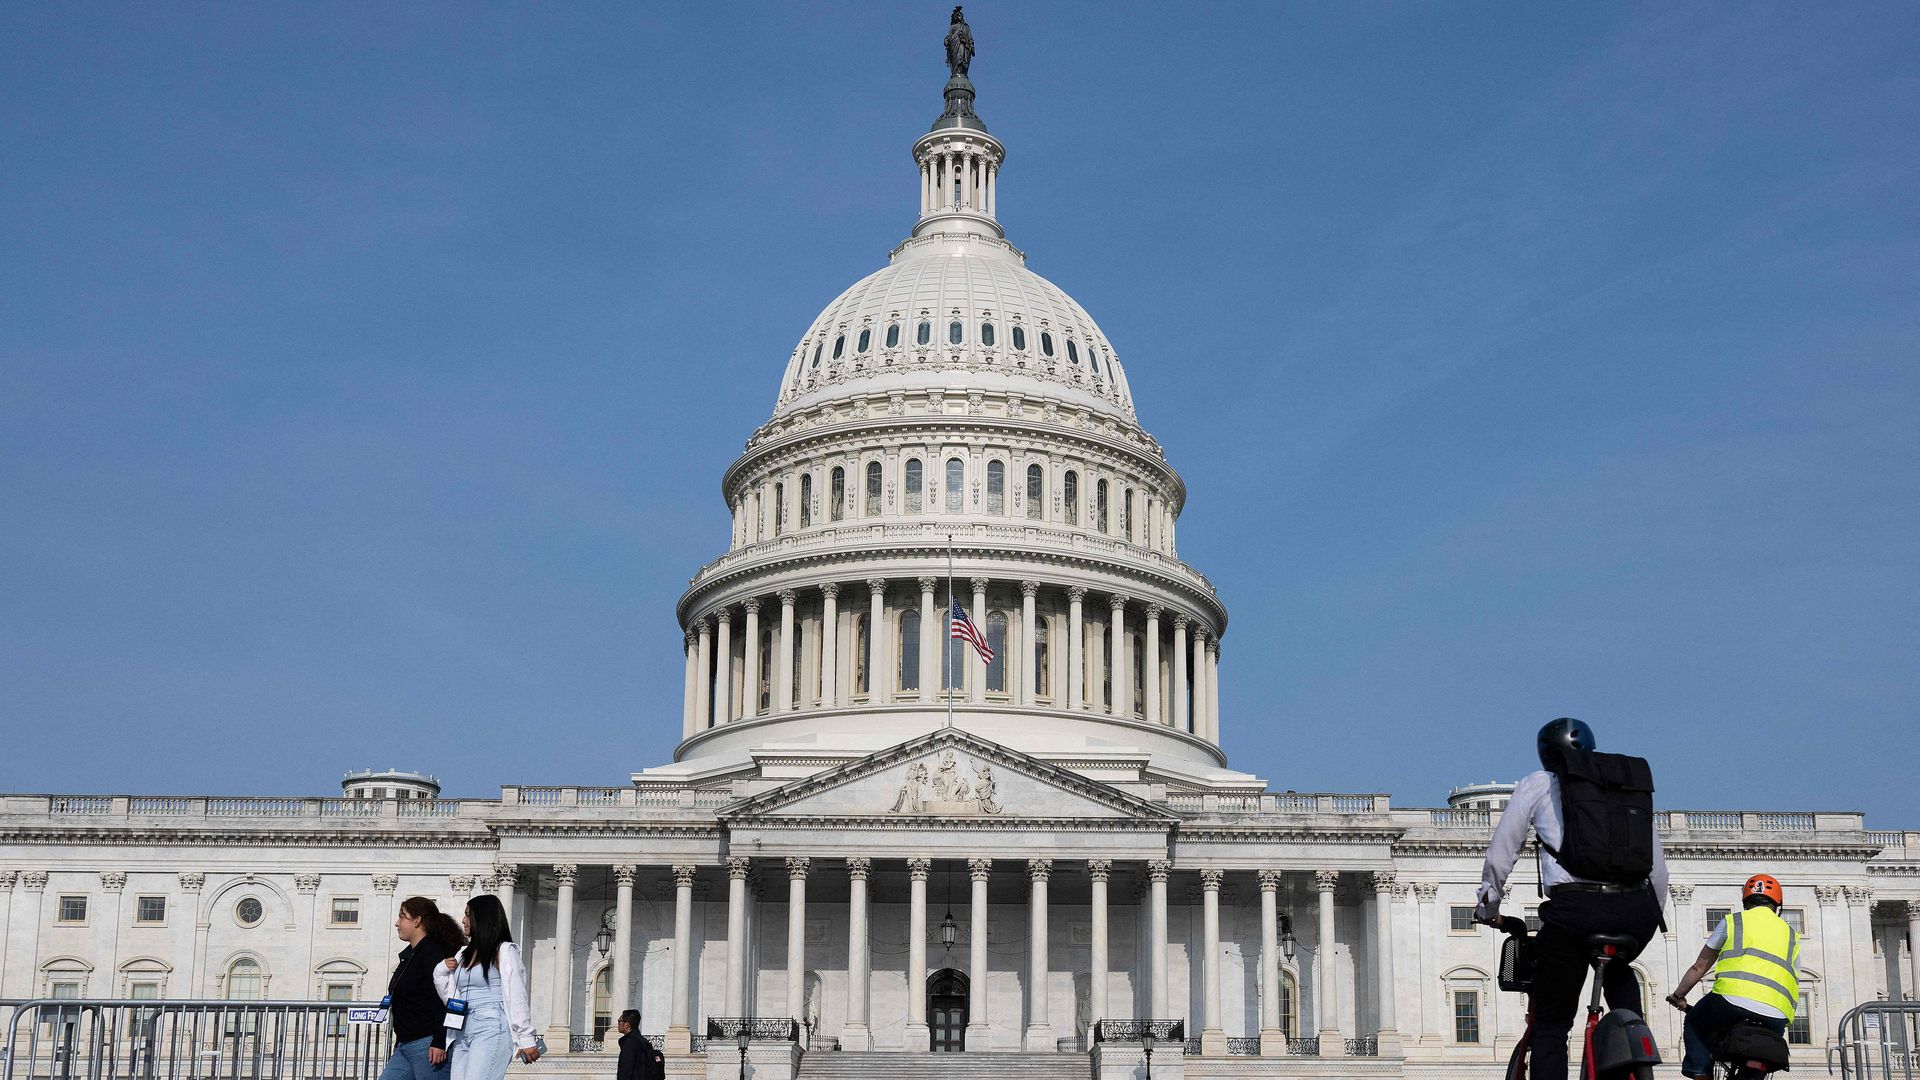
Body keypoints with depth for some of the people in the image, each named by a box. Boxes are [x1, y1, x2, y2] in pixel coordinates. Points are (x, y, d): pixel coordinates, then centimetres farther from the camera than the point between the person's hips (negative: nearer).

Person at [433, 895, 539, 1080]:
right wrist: (442, 970, 7)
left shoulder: (504, 951, 0)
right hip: (463, 1033, 7)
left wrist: (526, 1039, -6)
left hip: (491, 1031, -7)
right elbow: (450, 996, 24)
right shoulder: (464, 954, 21)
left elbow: (517, 996, -3)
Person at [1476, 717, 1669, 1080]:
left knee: (1550, 1027, 9)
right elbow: (1658, 865, 24)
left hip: (1575, 907, -3)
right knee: (1618, 972, 37)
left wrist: (1488, 907, 31)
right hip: (1637, 909, 3)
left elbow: (1500, 855, 17)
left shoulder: (1537, 785, 18)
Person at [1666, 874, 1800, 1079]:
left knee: (1695, 1024, 24)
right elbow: (1794, 992, 28)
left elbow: (1700, 966, 22)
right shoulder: (1791, 935, 29)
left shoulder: (1732, 921, 20)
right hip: (1775, 1019, 3)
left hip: (1733, 998, -3)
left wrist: (1677, 996, 33)